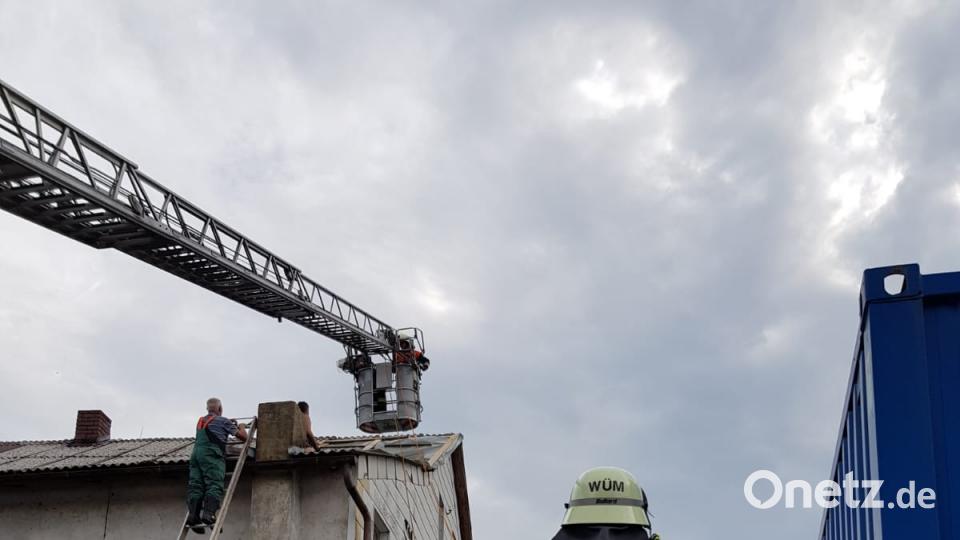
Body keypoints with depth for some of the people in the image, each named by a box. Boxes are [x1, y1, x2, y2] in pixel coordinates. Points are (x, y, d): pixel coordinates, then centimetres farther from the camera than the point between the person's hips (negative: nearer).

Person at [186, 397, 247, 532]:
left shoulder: (201, 421, 28)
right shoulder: (224, 421, 10)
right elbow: (243, 437, 14)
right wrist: (241, 427, 36)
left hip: (196, 452, 6)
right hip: (212, 454, -6)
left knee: (195, 486, -2)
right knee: (214, 485, -14)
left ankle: (193, 515, -17)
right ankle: (209, 513, -31)